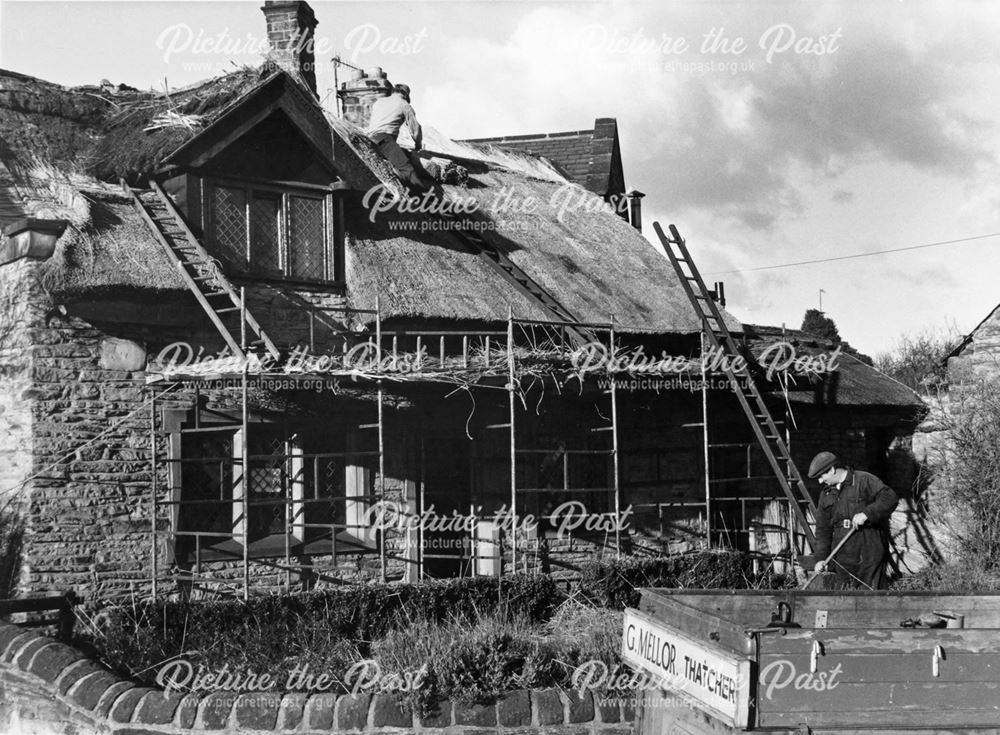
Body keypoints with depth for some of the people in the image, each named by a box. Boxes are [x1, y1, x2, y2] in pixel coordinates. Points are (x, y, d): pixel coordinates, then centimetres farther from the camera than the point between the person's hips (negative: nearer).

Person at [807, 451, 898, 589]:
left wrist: (867, 513, -25)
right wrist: (821, 558, 6)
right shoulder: (826, 494, 15)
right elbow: (822, 529, 16)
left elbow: (890, 498, -15)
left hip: (870, 557, -6)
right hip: (842, 559, 6)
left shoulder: (865, 481, -4)